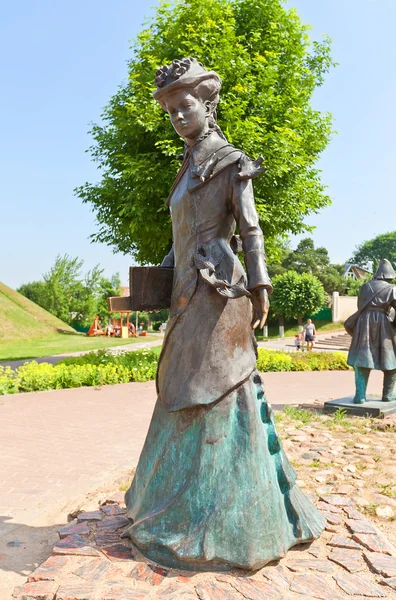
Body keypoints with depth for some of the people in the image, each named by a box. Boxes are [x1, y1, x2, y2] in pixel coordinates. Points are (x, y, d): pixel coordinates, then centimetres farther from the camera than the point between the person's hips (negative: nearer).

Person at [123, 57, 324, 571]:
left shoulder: (229, 161, 1)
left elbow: (250, 228, -6)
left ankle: (217, 521, 5)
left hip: (215, 289, -8)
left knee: (211, 391, -7)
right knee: (186, 389, 12)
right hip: (189, 291, 9)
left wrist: (260, 287, -13)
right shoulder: (188, 168, 23)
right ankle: (181, 499, 26)